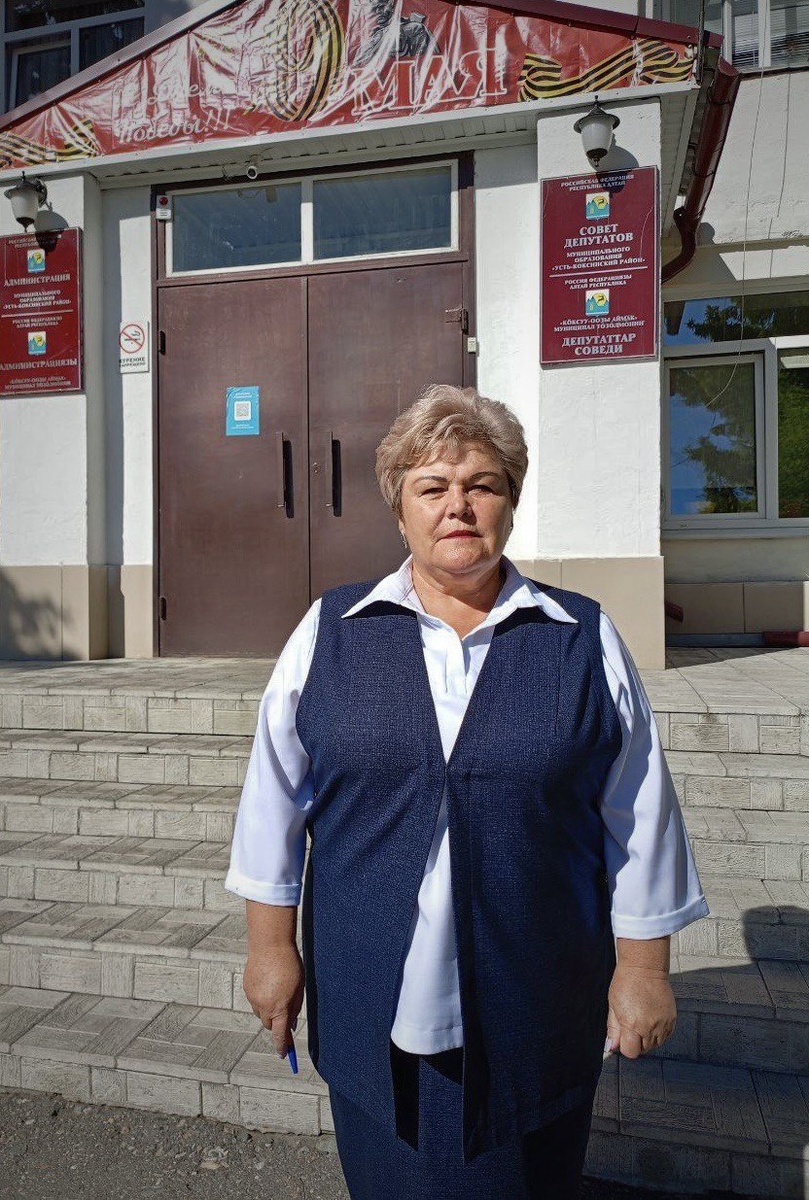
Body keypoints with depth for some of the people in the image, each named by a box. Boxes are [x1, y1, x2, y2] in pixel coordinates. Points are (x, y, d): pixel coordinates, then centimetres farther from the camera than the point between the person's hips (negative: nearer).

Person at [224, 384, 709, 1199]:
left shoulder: (586, 641, -3)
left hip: (537, 1011, 0)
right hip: (371, 1006, 1)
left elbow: (638, 818, 1)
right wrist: (271, 944, 3)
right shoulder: (329, 632, -3)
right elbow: (276, 795, 2)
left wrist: (642, 966, 3)